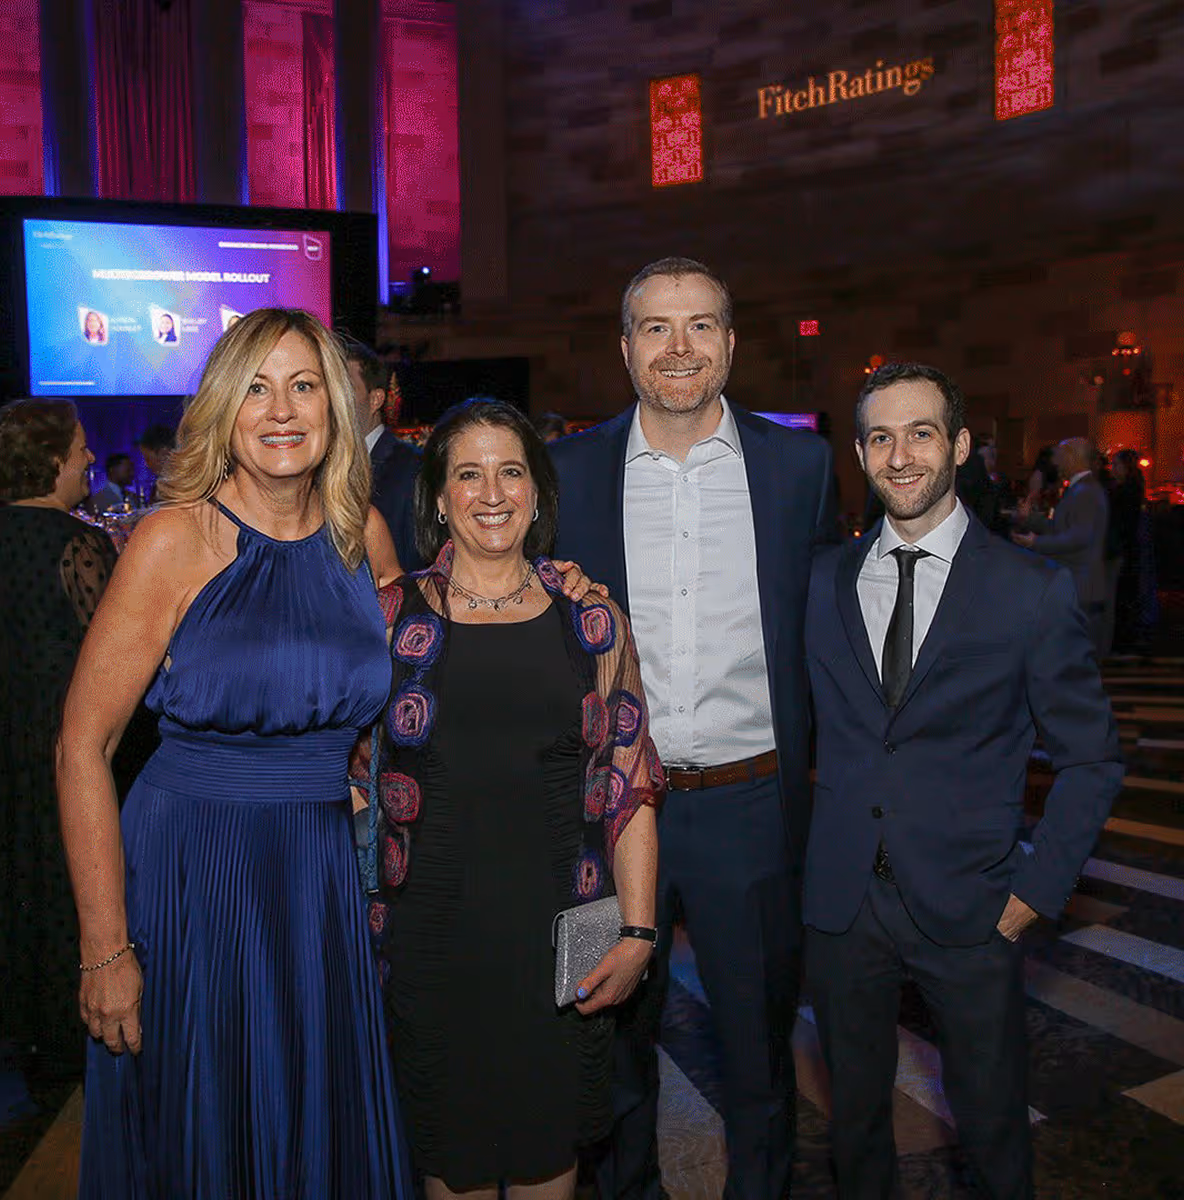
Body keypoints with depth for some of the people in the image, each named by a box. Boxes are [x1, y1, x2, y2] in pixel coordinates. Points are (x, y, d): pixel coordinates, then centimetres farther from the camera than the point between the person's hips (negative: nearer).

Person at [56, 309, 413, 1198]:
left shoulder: (364, 533, 2)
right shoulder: (178, 538, -11)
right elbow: (83, 748, -10)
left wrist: (349, 780, 4)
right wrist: (106, 950, -12)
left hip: (326, 876, 4)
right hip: (193, 876, -4)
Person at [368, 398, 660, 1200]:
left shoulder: (593, 621, 1)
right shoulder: (390, 618, -1)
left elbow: (629, 787, 2)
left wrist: (637, 931, -3)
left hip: (561, 937, 1)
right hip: (431, 934, 0)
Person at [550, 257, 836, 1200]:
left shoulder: (800, 462, -1)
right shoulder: (571, 470, -2)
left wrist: (802, 759, 3)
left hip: (752, 807, 0)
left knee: (759, 1045, 18)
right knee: (614, 1040, 20)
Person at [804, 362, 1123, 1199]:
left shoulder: (1032, 590, -7)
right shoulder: (827, 579, 2)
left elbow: (1091, 759, -2)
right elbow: (814, 721, 7)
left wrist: (1037, 891, -6)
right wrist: (805, 851, -2)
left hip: (968, 909, -2)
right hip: (841, 901, 3)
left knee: (991, 1120, 15)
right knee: (856, 1113, 19)